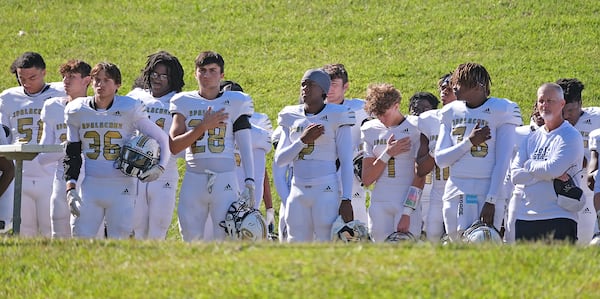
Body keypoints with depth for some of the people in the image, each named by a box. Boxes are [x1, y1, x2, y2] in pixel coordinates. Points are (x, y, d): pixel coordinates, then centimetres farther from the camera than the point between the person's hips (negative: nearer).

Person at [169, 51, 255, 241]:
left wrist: (249, 183, -9)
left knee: (225, 238, -8)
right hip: (194, 180, 2)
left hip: (224, 179, -2)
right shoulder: (184, 103, 9)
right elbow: (174, 146, 1)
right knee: (191, 238, 1)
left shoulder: (234, 103, 5)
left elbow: (245, 147, 3)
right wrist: (203, 126, -10)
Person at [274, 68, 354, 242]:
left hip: (326, 191, -5)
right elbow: (279, 160, 9)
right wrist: (303, 140, -6)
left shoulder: (336, 117, 0)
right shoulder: (291, 118, 13)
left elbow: (346, 162, -3)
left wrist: (346, 199, -10)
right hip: (298, 191, 5)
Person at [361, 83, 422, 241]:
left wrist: (407, 213, -11)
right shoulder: (371, 130, 10)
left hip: (408, 203, -4)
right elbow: (366, 180, 7)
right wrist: (388, 154, -6)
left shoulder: (415, 129, -2)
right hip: (379, 204, 4)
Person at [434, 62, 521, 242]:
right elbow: (440, 160, 7)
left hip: (487, 191, -5)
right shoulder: (451, 112, 12)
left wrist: (491, 200, -15)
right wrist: (469, 142, -8)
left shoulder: (501, 111, -3)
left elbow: (502, 162, -8)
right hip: (456, 192, 5)